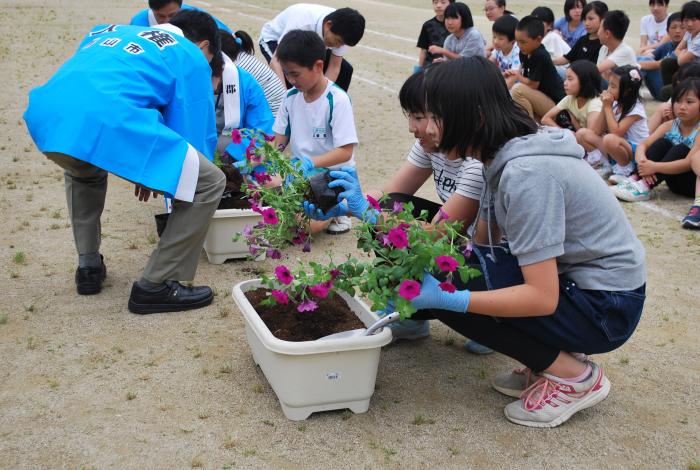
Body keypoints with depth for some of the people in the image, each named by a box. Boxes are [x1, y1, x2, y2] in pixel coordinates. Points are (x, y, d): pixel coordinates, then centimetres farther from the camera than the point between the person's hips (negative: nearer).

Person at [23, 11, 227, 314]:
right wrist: (158, 174, 35)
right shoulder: (191, 58, 19)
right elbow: (194, 134, 15)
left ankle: (88, 265, 36)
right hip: (106, 123, -7)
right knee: (210, 183, 6)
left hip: (45, 117, 8)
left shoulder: (112, 32, 37)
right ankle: (155, 286, 9)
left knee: (84, 170, 42)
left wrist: (143, 169, 42)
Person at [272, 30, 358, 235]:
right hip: (301, 172, 7)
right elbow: (280, 140, 10)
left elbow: (345, 152, -19)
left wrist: (309, 163, -31)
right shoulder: (291, 97, 3)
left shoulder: (337, 100, -16)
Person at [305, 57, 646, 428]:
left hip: (607, 306, -9)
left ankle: (573, 376, -5)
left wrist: (444, 298, -30)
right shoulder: (504, 155, 2)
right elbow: (477, 244, 1)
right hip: (567, 280, 9)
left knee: (442, 283, -18)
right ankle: (552, 357, 8)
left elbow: (542, 298, -28)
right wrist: (367, 213, -1)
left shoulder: (525, 173, -27)